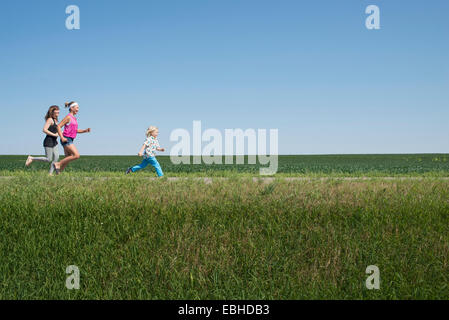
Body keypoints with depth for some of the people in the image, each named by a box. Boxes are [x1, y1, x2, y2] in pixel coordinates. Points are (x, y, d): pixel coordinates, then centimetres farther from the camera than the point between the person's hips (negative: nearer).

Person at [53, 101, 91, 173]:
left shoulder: (74, 118, 16)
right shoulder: (68, 117, -9)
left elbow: (75, 130, 24)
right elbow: (58, 126, -13)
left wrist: (85, 131, 11)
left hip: (70, 140, 9)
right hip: (66, 139, -9)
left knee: (68, 159, 8)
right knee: (76, 155, -17)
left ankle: (58, 172, 12)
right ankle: (58, 164, -10)